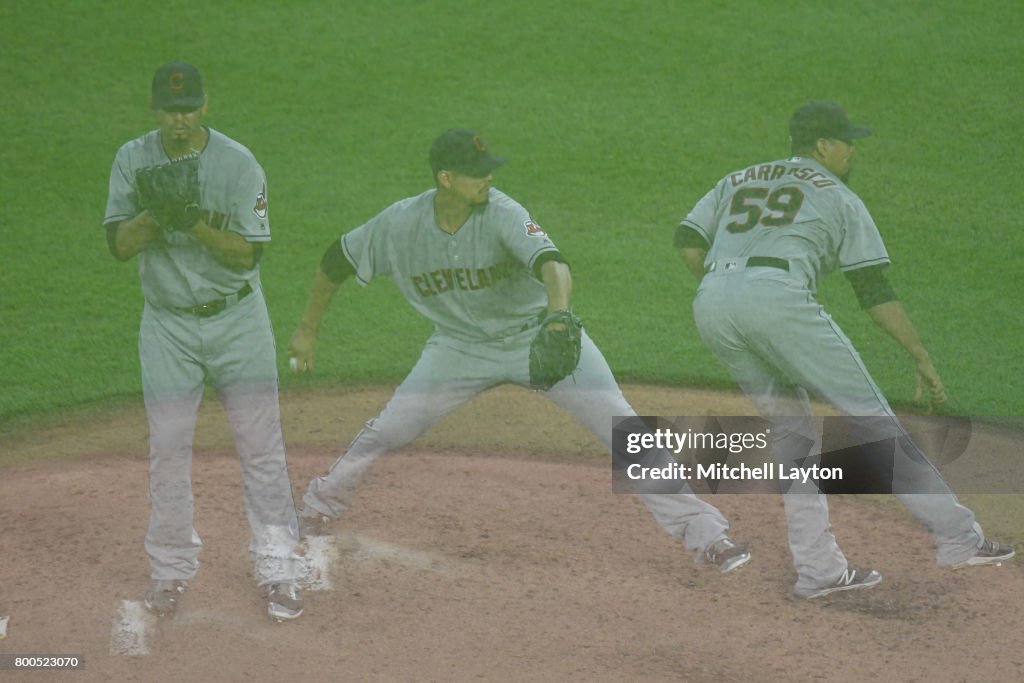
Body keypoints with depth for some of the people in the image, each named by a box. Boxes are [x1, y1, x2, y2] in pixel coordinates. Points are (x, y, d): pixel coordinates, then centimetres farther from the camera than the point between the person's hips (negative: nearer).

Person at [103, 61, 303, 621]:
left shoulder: (239, 165, -12)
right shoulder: (133, 160, -4)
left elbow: (247, 253, -14)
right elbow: (119, 245, -9)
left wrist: (197, 224, -30)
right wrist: (154, 213, -27)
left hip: (237, 321, -2)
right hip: (168, 324, 2)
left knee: (261, 446, -1)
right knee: (168, 449, 4)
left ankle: (278, 572, 7)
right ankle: (171, 569, 19)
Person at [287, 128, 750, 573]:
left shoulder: (502, 213, -26)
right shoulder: (400, 224, -17)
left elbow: (552, 265, -43)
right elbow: (337, 261, 0)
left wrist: (559, 323, -62)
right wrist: (308, 330, 8)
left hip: (536, 332, -2)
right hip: (461, 345, 2)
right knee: (386, 431, -4)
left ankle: (704, 532, -6)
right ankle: (314, 512, 21)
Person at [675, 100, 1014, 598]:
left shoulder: (738, 181, 32)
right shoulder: (838, 197, 17)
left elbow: (687, 241, 17)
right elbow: (874, 291, 10)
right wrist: (922, 359, 12)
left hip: (709, 305, 6)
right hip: (777, 298, -6)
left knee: (792, 430, 16)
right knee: (868, 415, -1)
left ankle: (817, 568, 7)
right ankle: (955, 536, -2)